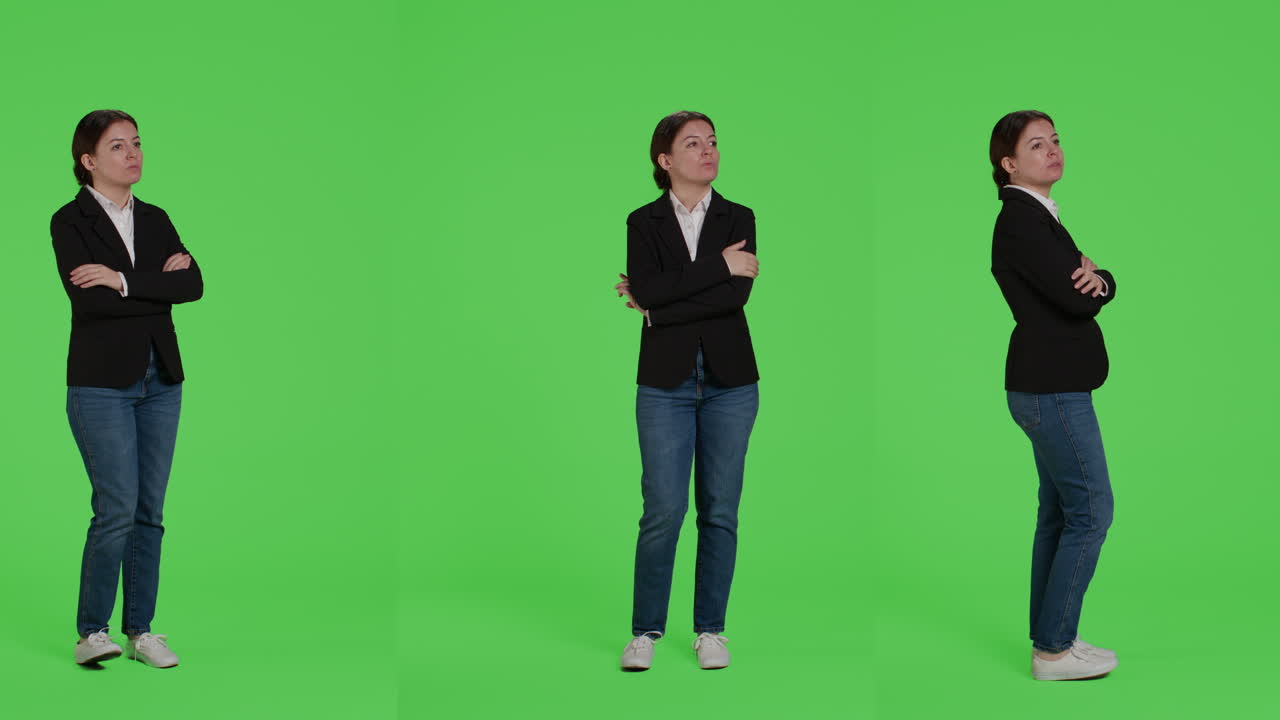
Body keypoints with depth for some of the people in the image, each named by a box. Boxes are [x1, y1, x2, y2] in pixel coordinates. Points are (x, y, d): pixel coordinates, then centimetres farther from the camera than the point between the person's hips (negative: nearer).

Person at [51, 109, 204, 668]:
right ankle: (90, 633, 2)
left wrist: (123, 281, -13)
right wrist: (158, 283, -12)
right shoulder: (70, 221, -4)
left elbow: (193, 284, -4)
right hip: (101, 383, -5)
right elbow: (88, 298, -19)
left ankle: (140, 629, 14)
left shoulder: (155, 219, 12)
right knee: (117, 510, -10)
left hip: (160, 380, 5)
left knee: (151, 511, 6)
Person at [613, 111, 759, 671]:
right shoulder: (643, 222, 4)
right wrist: (720, 264, -13)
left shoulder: (738, 219, 6)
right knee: (663, 509, -5)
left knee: (720, 510, 4)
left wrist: (659, 304, -10)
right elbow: (647, 288, -14)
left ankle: (710, 629, 15)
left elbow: (737, 295, -10)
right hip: (666, 380, -1)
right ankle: (645, 631, 8)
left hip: (729, 380, 1)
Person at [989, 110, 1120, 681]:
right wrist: (1087, 277, -1)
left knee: (1059, 512, 14)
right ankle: (1054, 649, 0)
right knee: (1091, 512, -6)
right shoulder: (1021, 219, -16)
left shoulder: (1039, 216, 16)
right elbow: (1074, 300, -22)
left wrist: (1095, 278, -12)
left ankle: (1049, 637, 22)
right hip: (1053, 391, -10)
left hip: (1047, 387, 10)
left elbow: (1100, 287, 11)